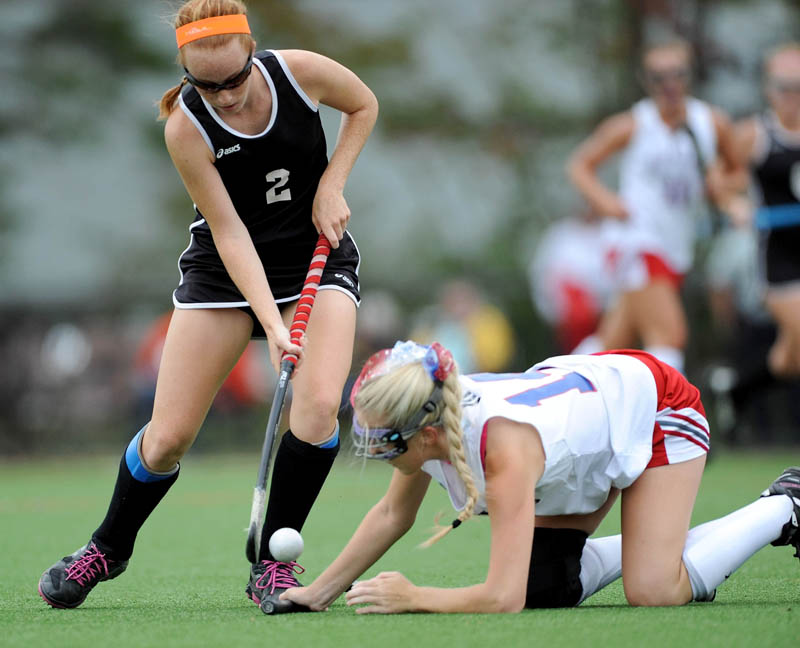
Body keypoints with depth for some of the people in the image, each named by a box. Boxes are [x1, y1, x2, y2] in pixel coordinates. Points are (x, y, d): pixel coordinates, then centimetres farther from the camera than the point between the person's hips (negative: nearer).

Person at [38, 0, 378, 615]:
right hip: (225, 266, -1)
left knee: (319, 404, -24)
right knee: (169, 435, -2)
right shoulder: (185, 126, -24)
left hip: (318, 252, 1)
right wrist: (270, 322, -31)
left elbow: (364, 105, 3)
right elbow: (229, 232, -22)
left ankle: (272, 563, -7)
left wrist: (331, 185, -10)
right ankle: (108, 548, 26)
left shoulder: (300, 72, -20)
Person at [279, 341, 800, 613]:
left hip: (655, 402, -7)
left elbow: (504, 599, -46)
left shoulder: (503, 446, -43)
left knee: (654, 593, -17)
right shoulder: (433, 413, -23)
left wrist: (413, 598, -35)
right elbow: (393, 516, -3)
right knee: (544, 585, -3)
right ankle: (659, 544, 19)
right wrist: (318, 593, -10)